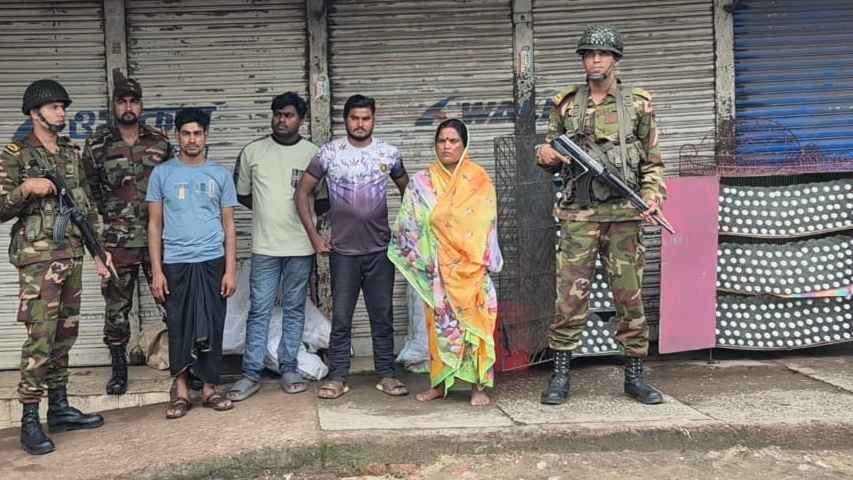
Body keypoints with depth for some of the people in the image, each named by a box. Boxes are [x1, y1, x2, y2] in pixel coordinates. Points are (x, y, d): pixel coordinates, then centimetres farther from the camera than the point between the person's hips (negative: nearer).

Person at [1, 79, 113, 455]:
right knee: (40, 339, -9)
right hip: (38, 259, -6)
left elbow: (88, 208, 16)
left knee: (65, 335, 11)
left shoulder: (72, 154, 13)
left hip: (72, 257, 6)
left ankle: (59, 408, 21)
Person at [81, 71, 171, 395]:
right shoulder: (97, 144, 2)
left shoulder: (160, 141, 5)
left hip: (158, 238, 0)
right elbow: (87, 187, 9)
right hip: (116, 243, 0)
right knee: (116, 307, 8)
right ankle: (119, 369, 21)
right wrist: (109, 211, 3)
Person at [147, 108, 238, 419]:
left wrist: (230, 270, 0)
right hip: (175, 263, 0)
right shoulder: (162, 174, 5)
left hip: (212, 262, 1)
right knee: (179, 327, 4)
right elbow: (154, 224, 5)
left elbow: (229, 226, 7)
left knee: (212, 328, 4)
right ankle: (181, 391, 13)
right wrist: (156, 271, -1)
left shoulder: (220, 175, 7)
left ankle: (209, 389, 14)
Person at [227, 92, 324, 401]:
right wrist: (268, 211, 7)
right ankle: (251, 374, 9)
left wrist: (302, 209, -3)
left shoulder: (313, 153, 1)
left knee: (294, 309, 9)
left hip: (301, 247, 0)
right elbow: (242, 194, 11)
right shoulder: (252, 151, 2)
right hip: (265, 246, 0)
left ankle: (289, 369, 19)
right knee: (259, 310, 2)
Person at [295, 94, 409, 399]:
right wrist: (314, 236, -1)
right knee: (341, 317, 3)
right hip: (342, 251, -1)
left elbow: (407, 190, 17)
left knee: (382, 316, 7)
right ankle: (337, 377, 12)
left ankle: (386, 375, 17)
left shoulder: (388, 153, 3)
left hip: (380, 250, 1)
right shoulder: (329, 153, -2)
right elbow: (302, 192, 3)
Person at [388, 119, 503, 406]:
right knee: (439, 320, 4)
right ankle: (439, 383, 14)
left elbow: (487, 224, 2)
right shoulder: (422, 182, 7)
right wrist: (414, 254, 3)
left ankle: (479, 385, 5)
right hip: (437, 266, 2)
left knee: (474, 318, -3)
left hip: (471, 266, -1)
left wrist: (486, 261, -3)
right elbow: (409, 224, 9)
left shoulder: (479, 180, 3)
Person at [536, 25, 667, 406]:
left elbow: (653, 163, 9)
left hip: (624, 214, 0)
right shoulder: (566, 105, 9)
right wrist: (545, 154, -6)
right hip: (579, 214, 0)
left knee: (629, 296, 5)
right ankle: (560, 377, 7)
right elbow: (551, 154, 17)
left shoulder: (638, 104, 7)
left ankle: (634, 377, 16)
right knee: (570, 295, -2)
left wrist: (653, 197, -7)